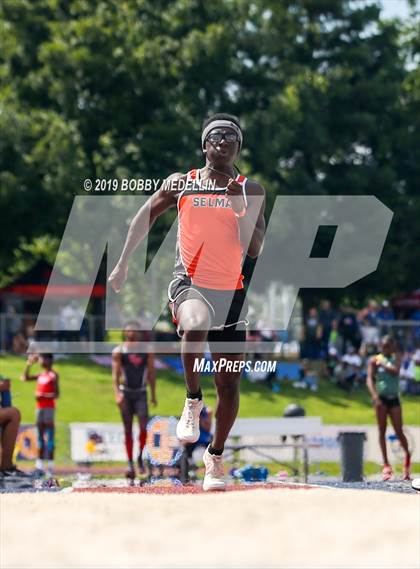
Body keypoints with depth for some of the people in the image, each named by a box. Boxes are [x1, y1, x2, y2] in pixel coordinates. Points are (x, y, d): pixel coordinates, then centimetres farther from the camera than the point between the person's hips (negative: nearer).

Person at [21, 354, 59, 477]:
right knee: (40, 436, 8)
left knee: (49, 436, -7)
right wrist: (29, 364, 15)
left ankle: (50, 466, -7)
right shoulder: (40, 375, 14)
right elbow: (25, 378, 20)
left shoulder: (53, 375, -7)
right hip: (39, 407, 8)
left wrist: (42, 395, -21)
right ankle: (39, 465, 10)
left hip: (49, 408, -8)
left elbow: (56, 394, -11)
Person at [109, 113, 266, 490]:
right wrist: (123, 264, 14)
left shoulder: (252, 192, 5)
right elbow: (145, 218, 16)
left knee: (229, 385, 5)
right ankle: (193, 401, -17)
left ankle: (216, 456, 27)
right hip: (189, 282, -2)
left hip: (231, 292, 2)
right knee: (195, 324, -39)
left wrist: (241, 210, -16)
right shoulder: (181, 184, 4)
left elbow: (255, 249, -2)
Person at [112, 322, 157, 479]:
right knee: (128, 430, 1)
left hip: (141, 393, 1)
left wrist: (153, 394, 6)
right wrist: (117, 394, -16)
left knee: (143, 426, -16)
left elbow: (151, 373, 9)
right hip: (126, 392, -1)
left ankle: (141, 456, 3)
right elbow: (115, 375, -3)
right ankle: (130, 464, 6)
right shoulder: (119, 352, 1)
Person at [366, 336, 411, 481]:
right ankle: (386, 464, 3)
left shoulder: (396, 358, 7)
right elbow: (370, 379, -10)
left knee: (399, 431, -3)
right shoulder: (374, 360, 2)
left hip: (394, 398, 1)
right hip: (381, 398, -1)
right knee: (382, 431, -1)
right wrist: (375, 396, -23)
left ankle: (407, 455, 21)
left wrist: (382, 364, -9)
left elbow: (395, 370, -14)